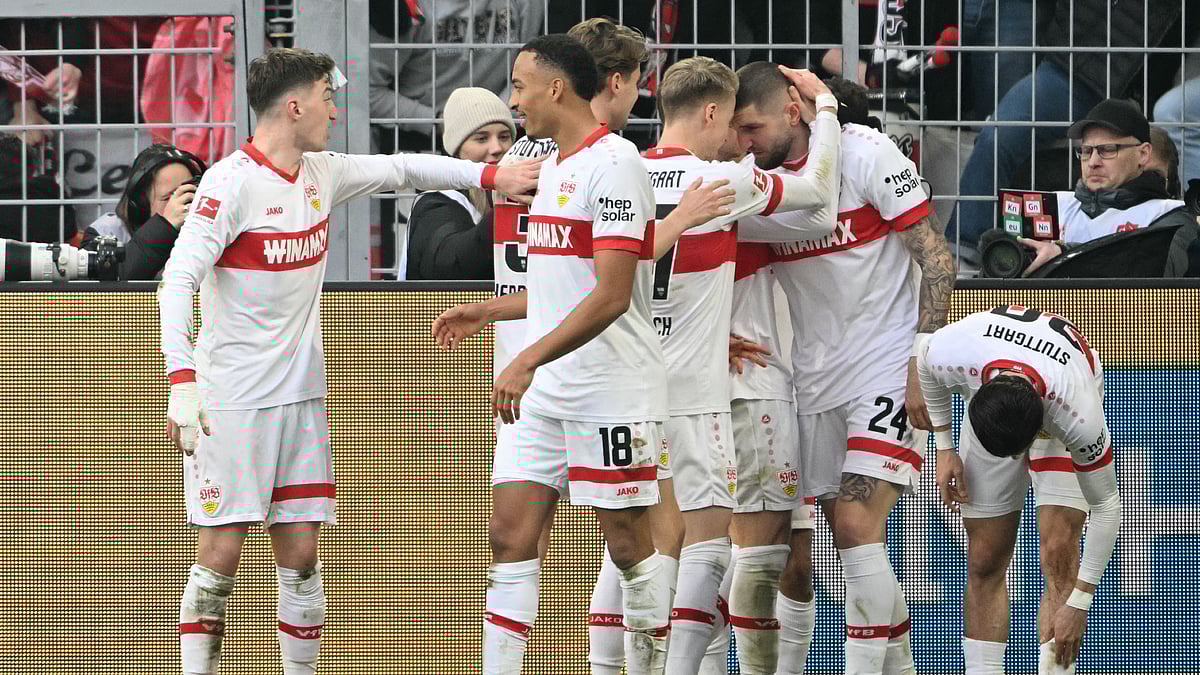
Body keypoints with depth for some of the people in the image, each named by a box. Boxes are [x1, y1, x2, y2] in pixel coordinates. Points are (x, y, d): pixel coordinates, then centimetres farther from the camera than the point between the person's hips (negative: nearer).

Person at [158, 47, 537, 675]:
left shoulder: (322, 174, 8)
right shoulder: (231, 183, -14)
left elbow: (402, 169, 24)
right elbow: (178, 281, -20)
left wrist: (490, 175, 13)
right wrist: (182, 382, -31)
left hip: (299, 398, 7)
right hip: (229, 403, -7)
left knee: (301, 558, 6)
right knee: (219, 557, -7)